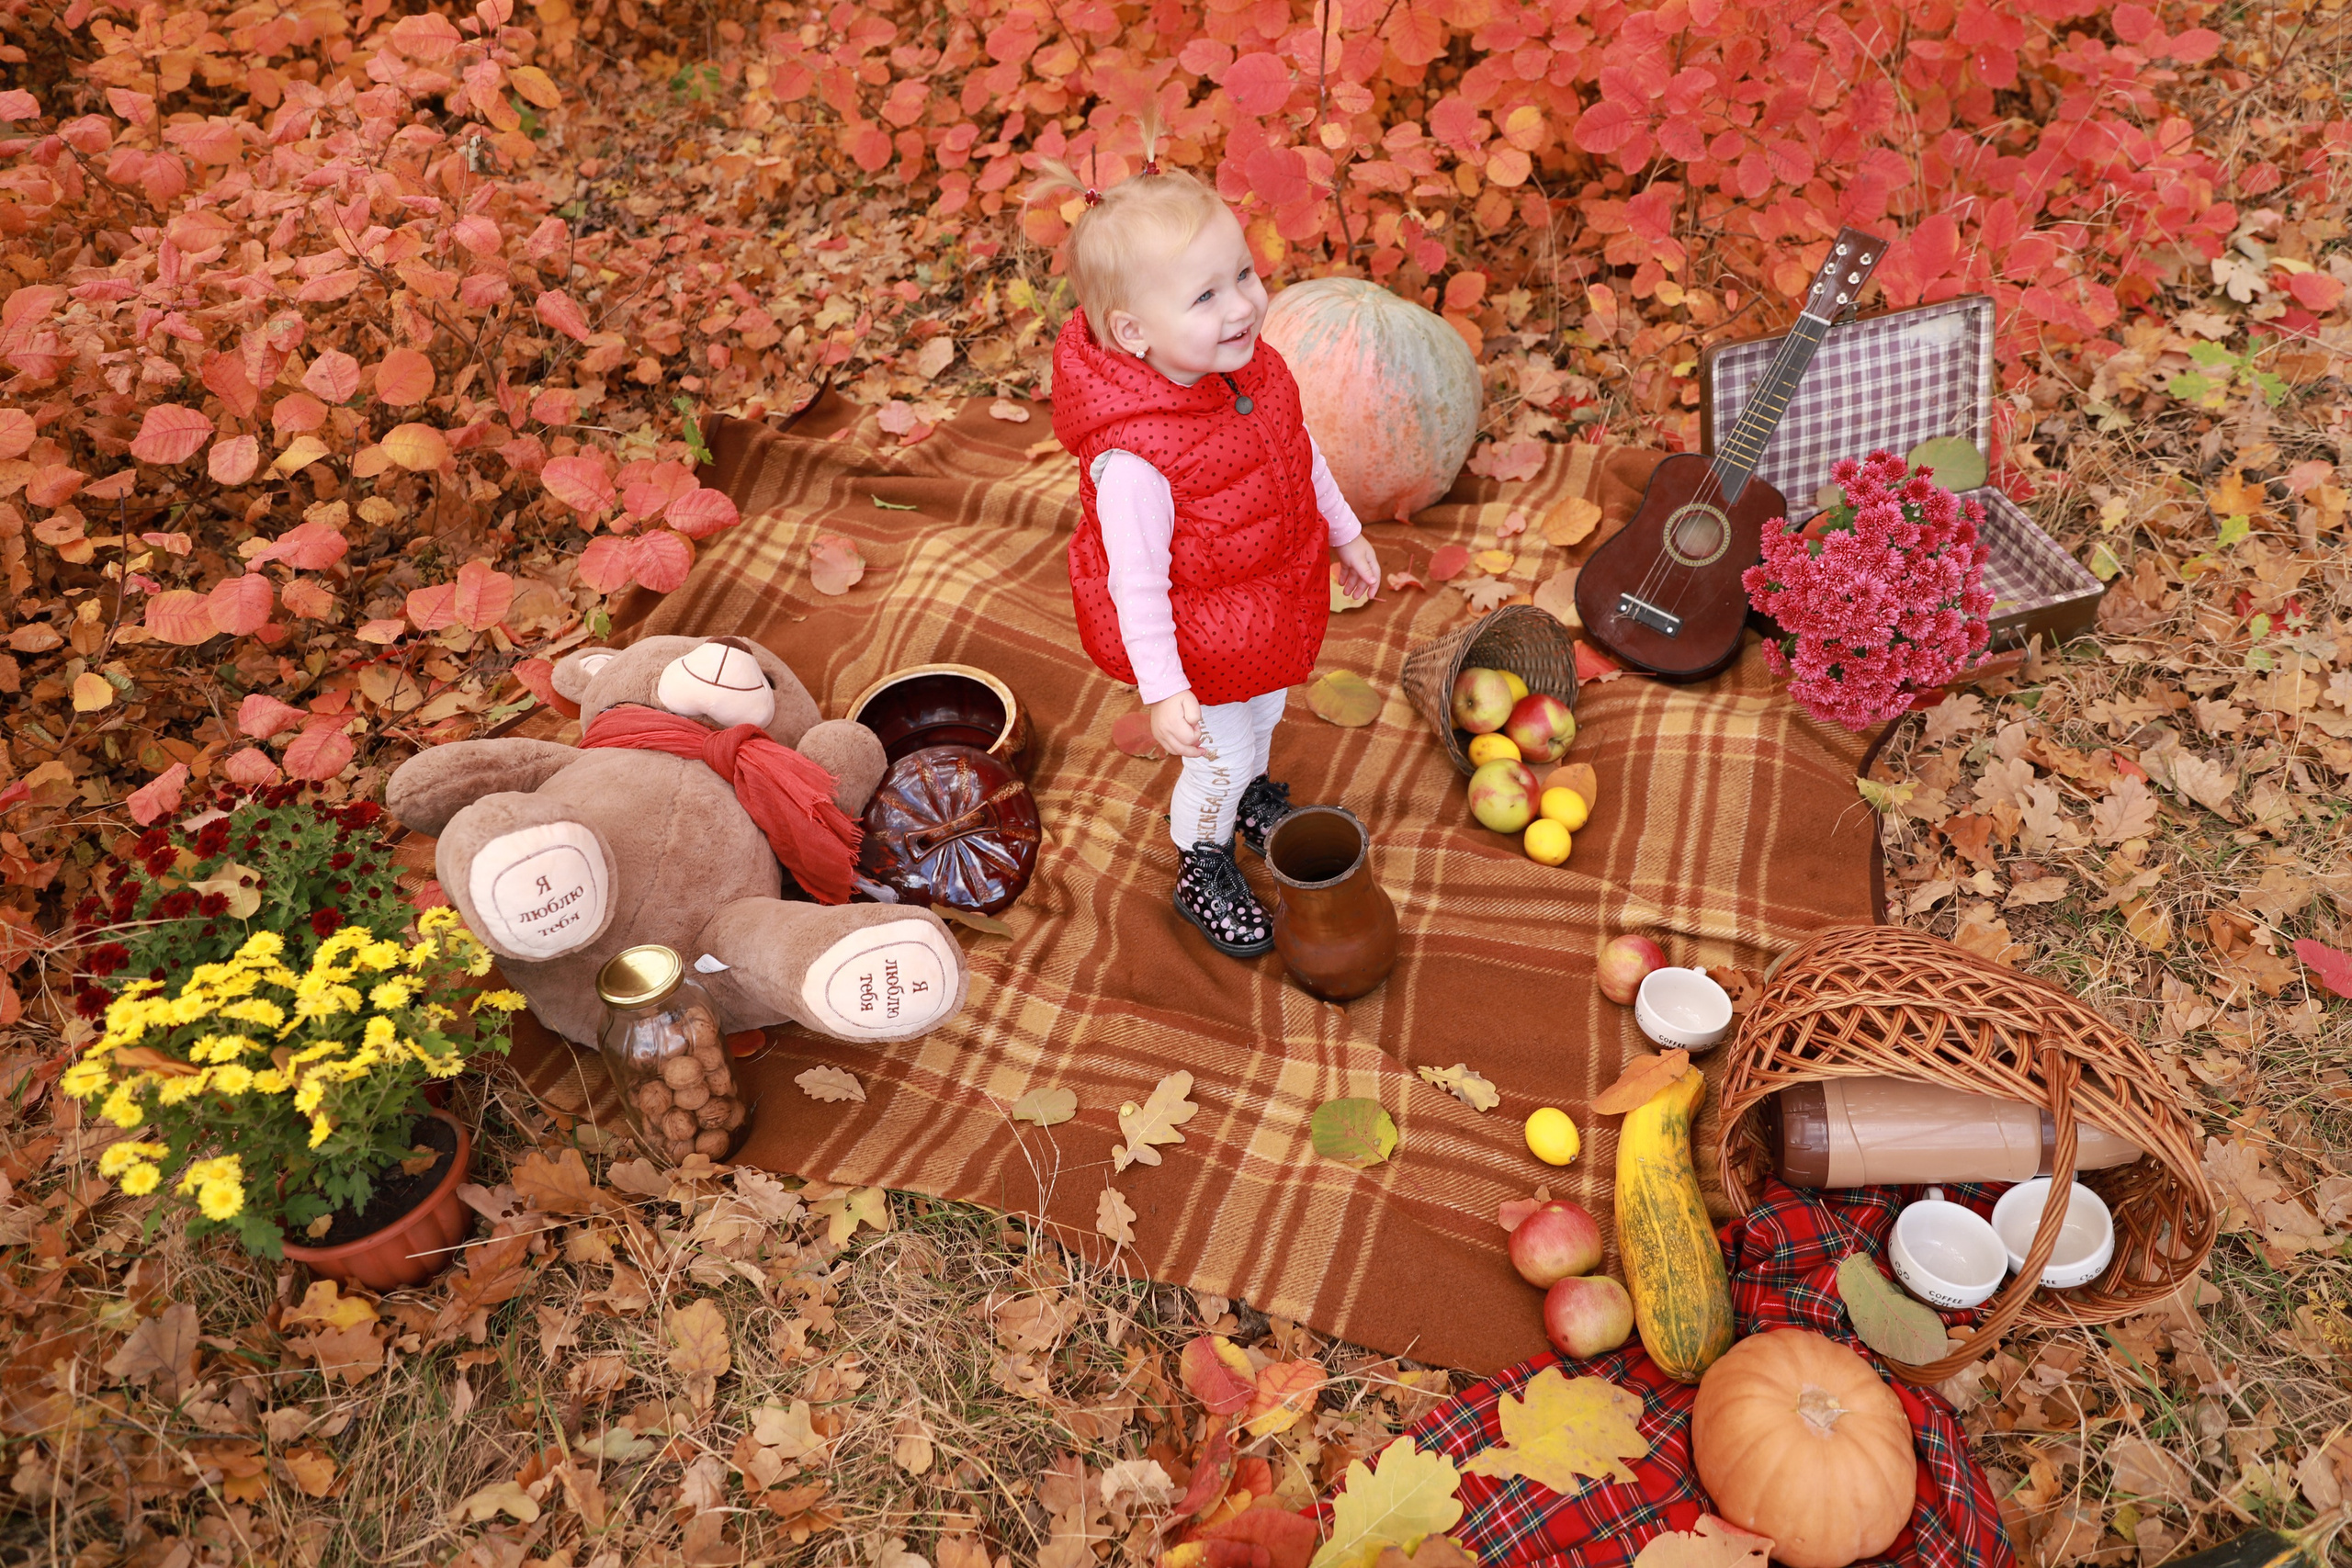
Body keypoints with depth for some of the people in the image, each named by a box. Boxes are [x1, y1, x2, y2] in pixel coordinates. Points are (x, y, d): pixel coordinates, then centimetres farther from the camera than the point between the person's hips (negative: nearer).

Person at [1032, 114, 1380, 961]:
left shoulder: (1253, 368, -14)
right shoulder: (1132, 458, -39)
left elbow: (1299, 452, 4)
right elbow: (1136, 581, -31)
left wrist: (1344, 533, 16)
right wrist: (1162, 691, -26)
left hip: (1276, 599, 7)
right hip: (1197, 632, -7)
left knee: (1265, 710, 31)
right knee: (1221, 751, 13)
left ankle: (1251, 796, 64)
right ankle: (1202, 871, 44)